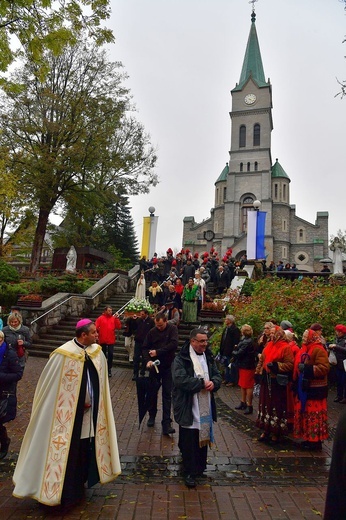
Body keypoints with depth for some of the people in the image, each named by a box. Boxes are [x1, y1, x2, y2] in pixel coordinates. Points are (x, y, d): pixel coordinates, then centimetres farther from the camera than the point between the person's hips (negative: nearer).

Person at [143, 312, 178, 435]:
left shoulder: (172, 329, -7)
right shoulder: (152, 332, -1)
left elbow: (173, 344, -20)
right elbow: (145, 348, 0)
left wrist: (157, 352, -19)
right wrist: (148, 360, -18)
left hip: (168, 366, -2)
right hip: (154, 365, 2)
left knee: (167, 395, -1)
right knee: (152, 392, 13)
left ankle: (166, 423, 3)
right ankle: (152, 416, 33)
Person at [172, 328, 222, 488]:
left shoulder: (208, 357, 8)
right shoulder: (181, 359, -13)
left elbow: (217, 375, 10)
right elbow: (181, 380, -24)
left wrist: (213, 383, -14)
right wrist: (202, 383, -17)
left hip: (205, 407, 6)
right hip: (188, 408, -6)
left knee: (203, 438, 17)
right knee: (189, 441, 3)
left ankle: (200, 468, 35)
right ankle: (190, 473, 19)